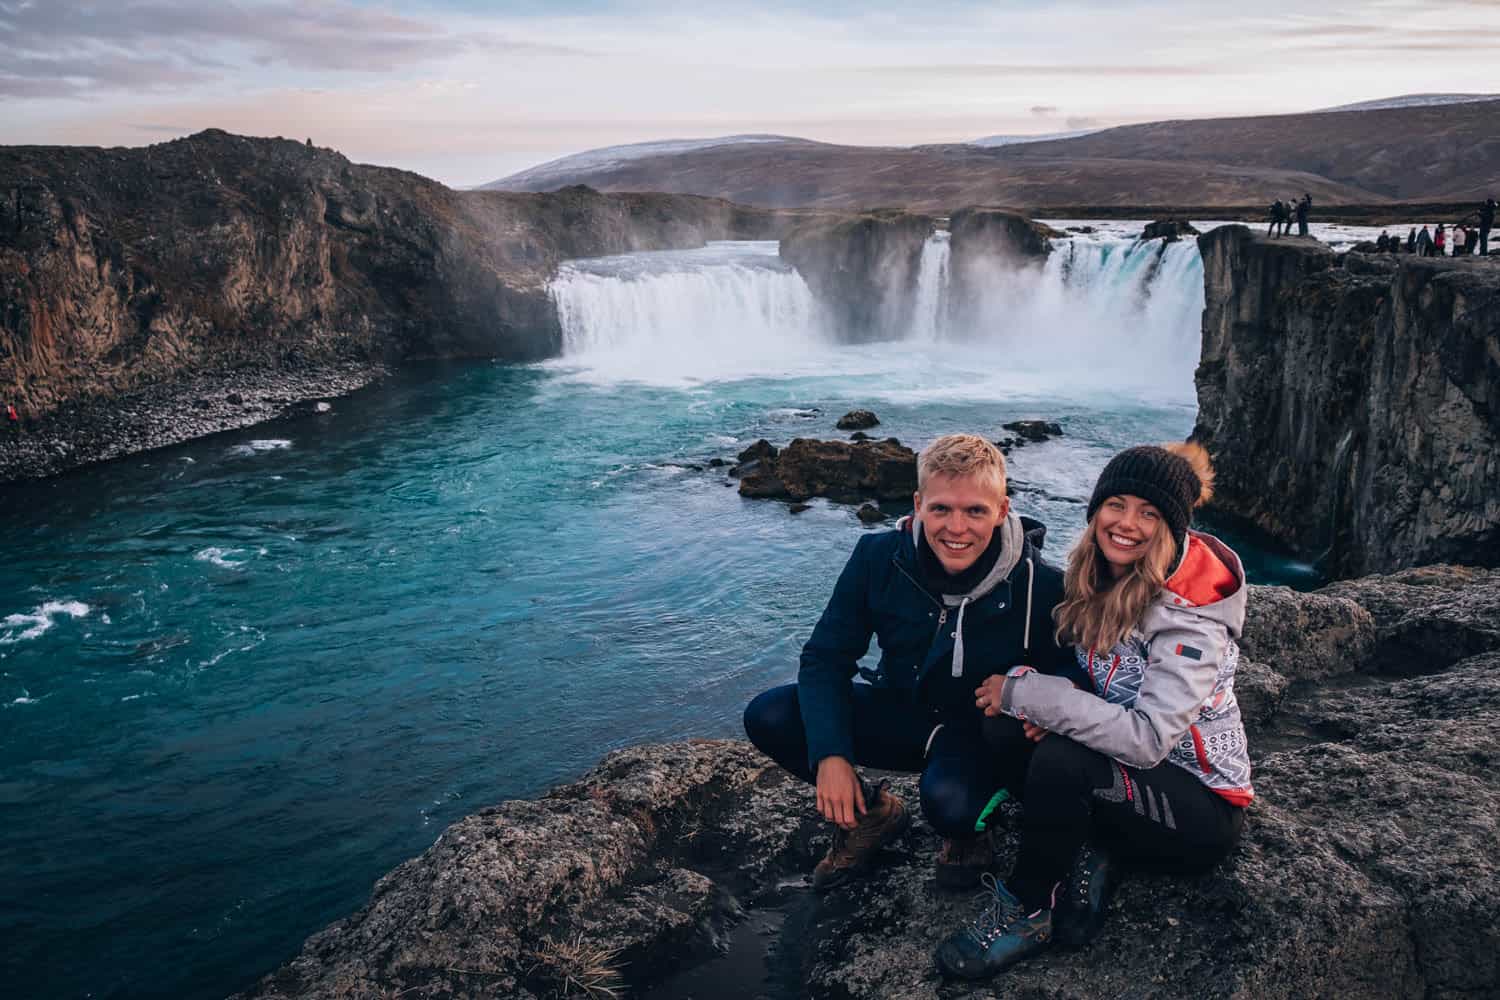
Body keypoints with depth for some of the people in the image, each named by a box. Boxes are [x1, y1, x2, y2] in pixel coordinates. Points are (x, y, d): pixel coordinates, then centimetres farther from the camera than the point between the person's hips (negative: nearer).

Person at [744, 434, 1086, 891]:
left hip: (981, 731, -3)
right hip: (900, 712, 3)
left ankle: (966, 833, 4)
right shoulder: (879, 557, -16)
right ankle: (872, 812, 8)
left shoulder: (1040, 584, -22)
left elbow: (1075, 671, -8)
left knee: (949, 801, -37)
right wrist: (830, 753, -22)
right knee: (768, 717, -18)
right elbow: (826, 657, -10)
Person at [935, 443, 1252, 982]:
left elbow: (1147, 739, -33)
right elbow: (1077, 670, 8)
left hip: (1202, 807, -6)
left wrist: (1025, 691, -30)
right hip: (1127, 771, 6)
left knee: (1061, 759, -32)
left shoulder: (1191, 615, -25)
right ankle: (1089, 854, -4)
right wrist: (1050, 708, -17)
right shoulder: (1101, 580, -5)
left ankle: (1026, 907, -9)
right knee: (1004, 729, -19)